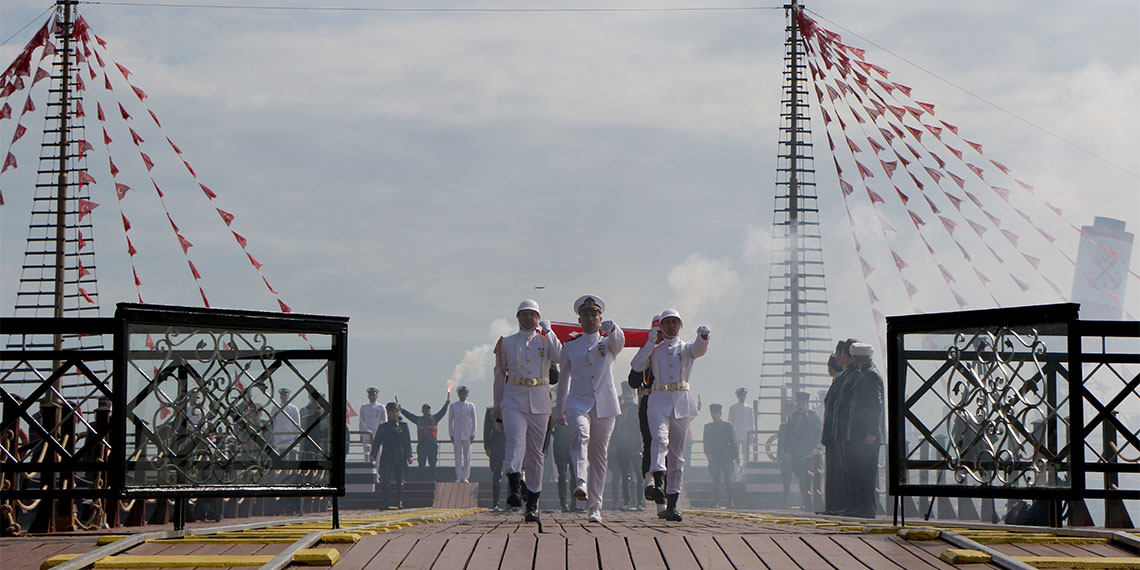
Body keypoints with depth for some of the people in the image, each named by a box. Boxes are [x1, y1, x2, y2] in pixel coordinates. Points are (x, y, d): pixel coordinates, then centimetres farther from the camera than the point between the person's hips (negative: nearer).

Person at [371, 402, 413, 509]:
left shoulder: (403, 426, 8)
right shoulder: (383, 427, 8)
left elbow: (407, 442, 8)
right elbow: (377, 441, 7)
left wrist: (409, 456, -1)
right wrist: (373, 454, -5)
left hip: (400, 458, 0)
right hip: (386, 457, 0)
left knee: (399, 481, 2)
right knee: (385, 480, -6)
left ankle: (399, 502, 8)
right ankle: (385, 503, 0)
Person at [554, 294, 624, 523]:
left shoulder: (608, 342, 10)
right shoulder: (570, 347, 14)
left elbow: (620, 341, -15)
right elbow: (564, 378, 20)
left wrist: (612, 328, -39)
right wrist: (559, 410, 19)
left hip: (605, 405, 1)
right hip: (578, 402, -1)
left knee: (599, 456, 3)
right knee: (581, 436, -31)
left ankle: (594, 508, 9)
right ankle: (580, 484, -50)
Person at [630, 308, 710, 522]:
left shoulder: (686, 348, 12)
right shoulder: (654, 350, 15)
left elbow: (700, 349, -11)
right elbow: (636, 366, 0)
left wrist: (703, 336, -34)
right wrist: (650, 343, -8)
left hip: (681, 402, 1)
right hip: (659, 401, -1)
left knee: (677, 453, 3)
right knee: (660, 439, -27)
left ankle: (671, 505, 6)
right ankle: (658, 483, -45)